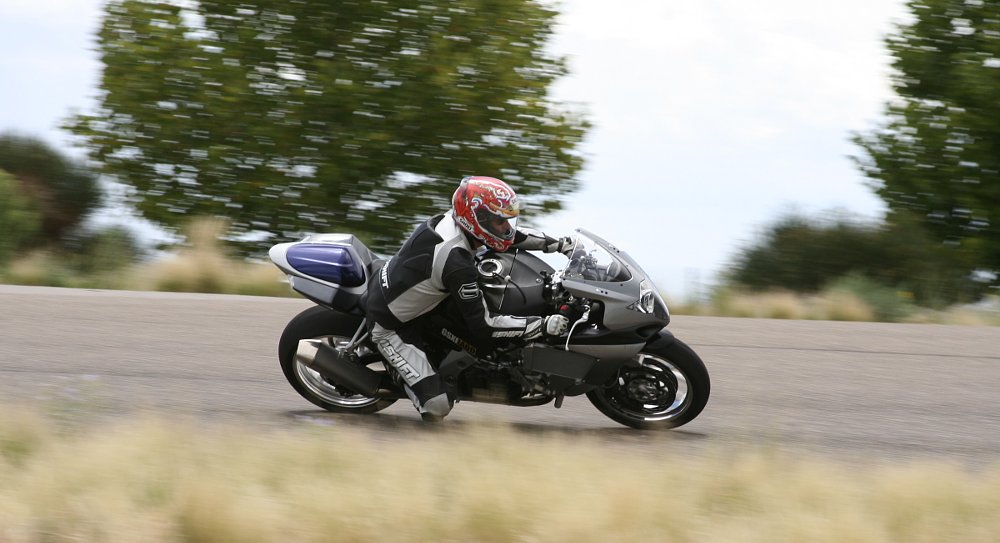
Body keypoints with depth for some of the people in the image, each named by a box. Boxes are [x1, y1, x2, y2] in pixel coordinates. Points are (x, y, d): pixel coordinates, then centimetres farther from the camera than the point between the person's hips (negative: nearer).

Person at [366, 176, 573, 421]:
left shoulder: (451, 219, -9)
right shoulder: (456, 263, -34)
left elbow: (511, 235, 8)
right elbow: (483, 325, -29)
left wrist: (558, 244, 5)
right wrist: (543, 326, -29)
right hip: (388, 325, -9)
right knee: (437, 405, -14)